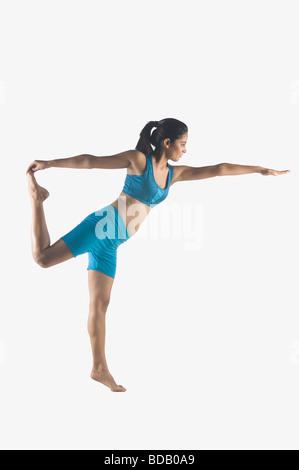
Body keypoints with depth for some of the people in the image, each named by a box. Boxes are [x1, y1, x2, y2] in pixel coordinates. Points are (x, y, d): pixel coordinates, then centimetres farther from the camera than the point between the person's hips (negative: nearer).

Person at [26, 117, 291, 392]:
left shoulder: (174, 174, 15)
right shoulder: (139, 160, -4)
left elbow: (218, 170, 17)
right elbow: (90, 161, -6)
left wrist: (261, 169, 21)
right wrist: (49, 163, -7)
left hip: (110, 244, 6)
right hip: (103, 227, -6)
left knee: (100, 304, 9)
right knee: (43, 257, -12)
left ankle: (100, 368, 14)